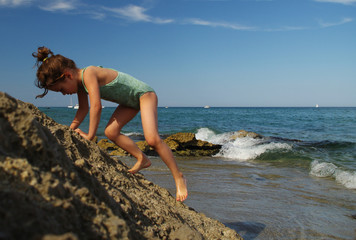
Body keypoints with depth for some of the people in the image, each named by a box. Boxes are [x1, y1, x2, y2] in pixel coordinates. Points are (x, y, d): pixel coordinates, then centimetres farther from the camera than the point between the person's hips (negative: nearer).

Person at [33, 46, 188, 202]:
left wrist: (90, 136, -25)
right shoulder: (79, 81, 1)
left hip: (144, 94, -9)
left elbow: (96, 107, -32)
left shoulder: (89, 74, -27)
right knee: (110, 132, -5)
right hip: (130, 101, 9)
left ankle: (179, 177, -10)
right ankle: (142, 159, 8)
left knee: (152, 139, -22)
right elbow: (83, 109, 9)